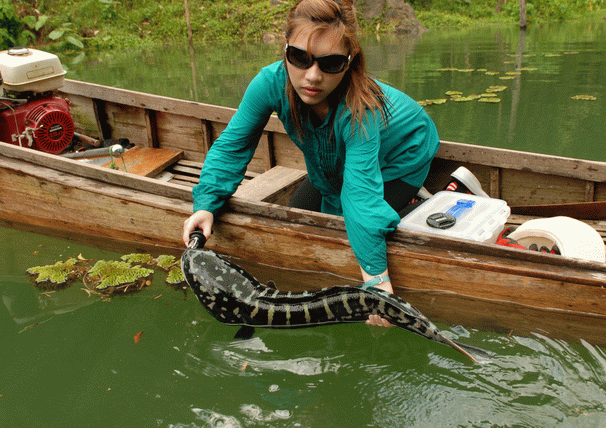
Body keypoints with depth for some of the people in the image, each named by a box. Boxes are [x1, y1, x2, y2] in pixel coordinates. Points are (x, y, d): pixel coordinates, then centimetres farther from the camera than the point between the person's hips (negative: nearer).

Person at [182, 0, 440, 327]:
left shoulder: (359, 109, -46)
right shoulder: (271, 82, -34)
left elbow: (361, 191, -50)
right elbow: (232, 145, -21)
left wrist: (377, 278, -54)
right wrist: (206, 203, -33)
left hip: (403, 150, -5)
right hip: (332, 161, 5)